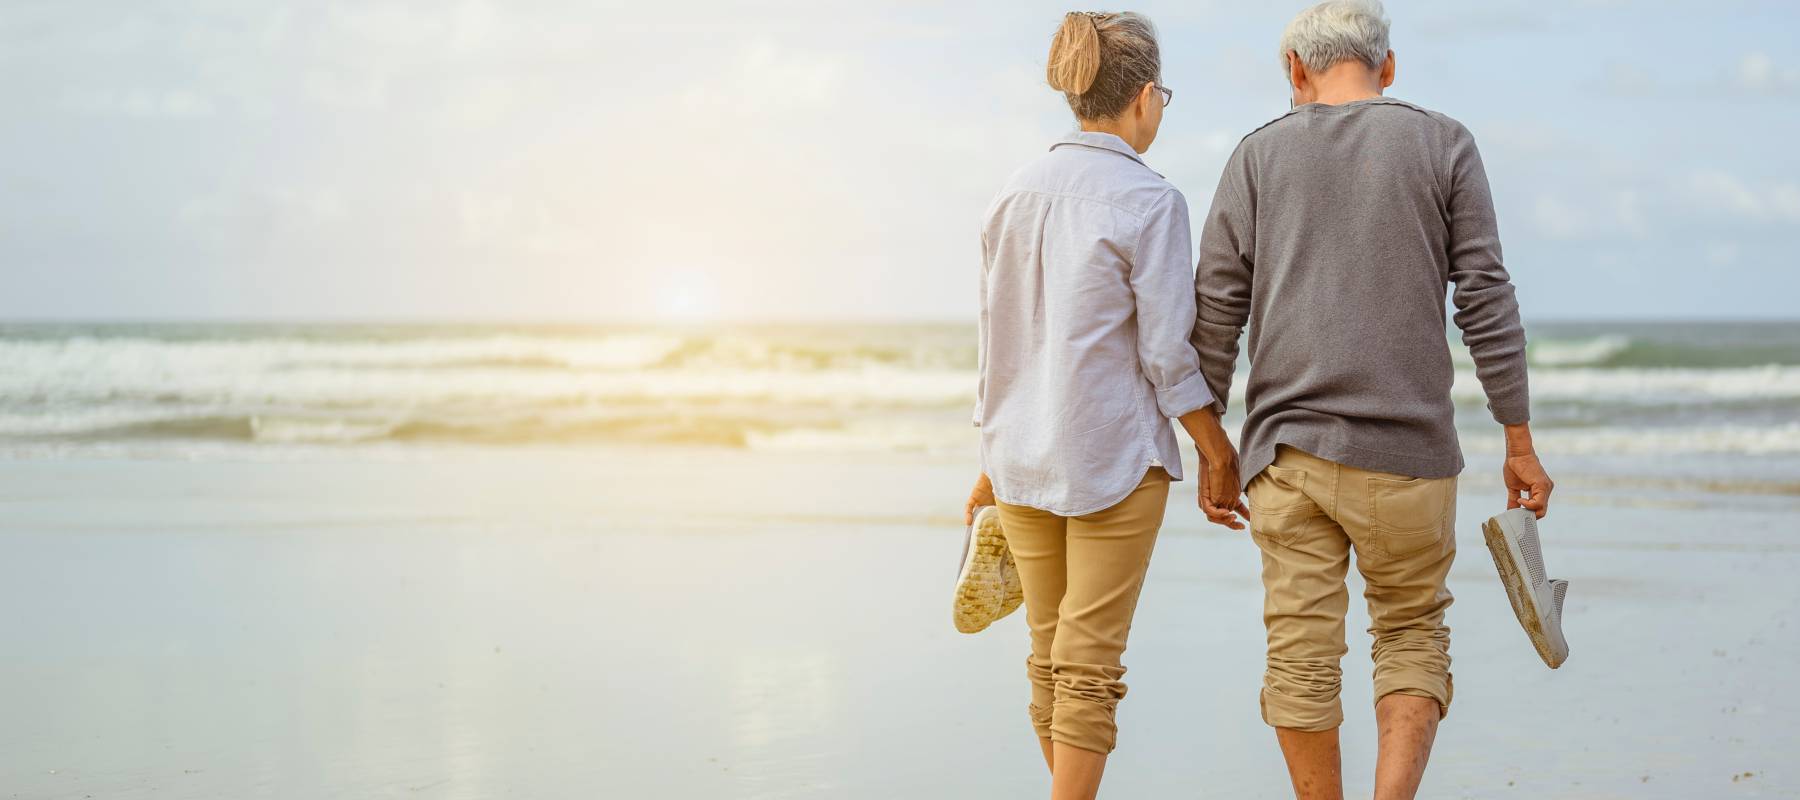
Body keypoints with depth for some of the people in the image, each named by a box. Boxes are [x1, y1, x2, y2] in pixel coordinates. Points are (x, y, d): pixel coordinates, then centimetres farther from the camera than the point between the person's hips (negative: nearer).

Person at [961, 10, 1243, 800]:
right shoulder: (1149, 201, -12)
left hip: (1022, 458, 6)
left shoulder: (1014, 193, 6)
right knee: (1089, 663, -2)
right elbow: (1167, 354, -13)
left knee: (1050, 654, 15)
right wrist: (1219, 456, -3)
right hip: (1114, 455, -6)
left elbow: (996, 341, 11)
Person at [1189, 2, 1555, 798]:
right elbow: (1486, 304, -1)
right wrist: (1519, 443, 4)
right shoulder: (1443, 145, 3)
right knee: (1411, 633, 14)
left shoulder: (1259, 154, 6)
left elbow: (1214, 313, 2)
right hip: (1404, 449, -1)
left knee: (1300, 655, 7)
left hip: (1285, 447, 1)